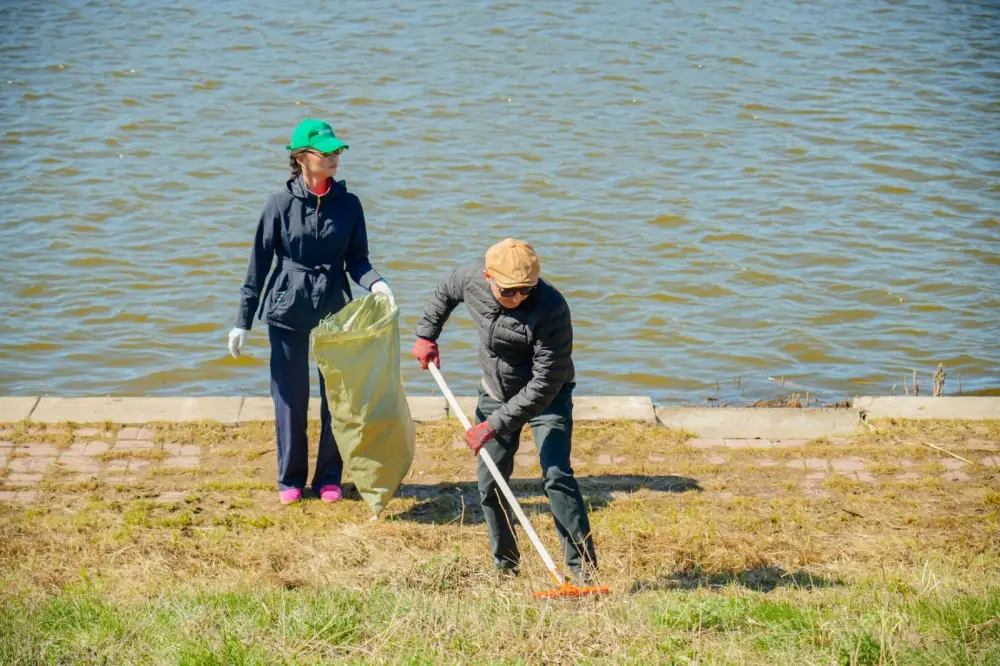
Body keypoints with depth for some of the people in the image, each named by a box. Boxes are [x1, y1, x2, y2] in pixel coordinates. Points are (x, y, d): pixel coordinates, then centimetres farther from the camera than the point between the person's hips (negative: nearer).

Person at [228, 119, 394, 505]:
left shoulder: (348, 204, 0)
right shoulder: (281, 204, -6)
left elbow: (357, 260, 2)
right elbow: (259, 263, -2)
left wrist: (374, 283, -20)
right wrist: (243, 321, -2)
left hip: (335, 310, 2)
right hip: (287, 312, -2)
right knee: (290, 396, 6)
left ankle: (329, 477, 21)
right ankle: (290, 479, 22)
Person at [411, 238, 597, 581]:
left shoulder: (552, 308, -35)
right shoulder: (471, 277, -19)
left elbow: (545, 384, -32)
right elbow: (444, 293, 10)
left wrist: (495, 425, -31)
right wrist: (426, 334, 3)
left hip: (546, 397, -5)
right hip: (495, 393, 5)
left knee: (556, 475, -19)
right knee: (489, 483, 8)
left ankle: (583, 566, -11)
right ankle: (505, 565, 24)